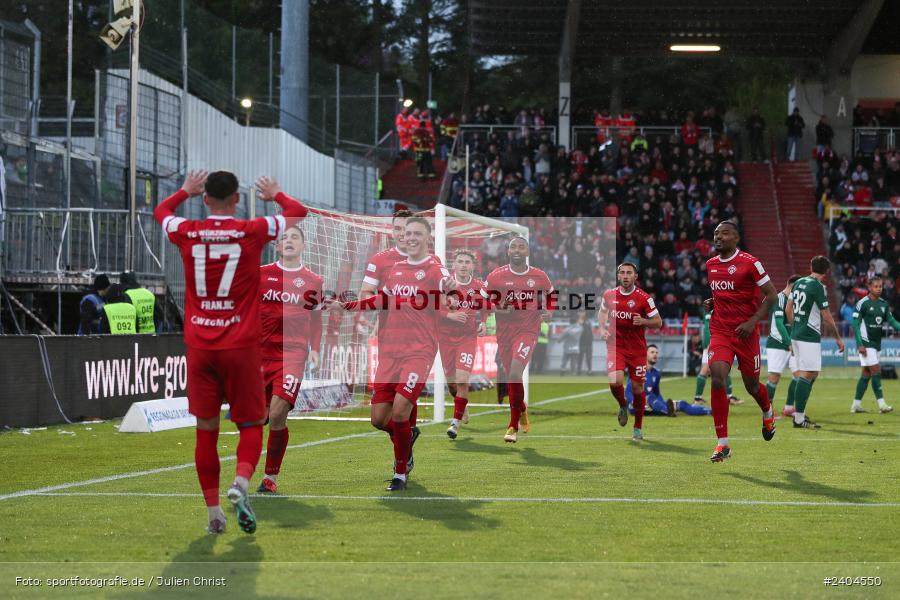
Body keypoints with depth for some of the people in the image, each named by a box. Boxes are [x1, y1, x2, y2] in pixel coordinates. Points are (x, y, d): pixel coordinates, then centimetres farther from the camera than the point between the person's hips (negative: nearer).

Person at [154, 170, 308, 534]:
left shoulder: (187, 233, 0)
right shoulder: (252, 232, -5)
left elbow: (160, 211, 25)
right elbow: (298, 212, 12)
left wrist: (185, 191, 42)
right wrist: (275, 195, 31)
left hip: (199, 346, 2)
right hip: (241, 346, -2)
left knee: (206, 430, 7)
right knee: (250, 425, 7)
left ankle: (213, 513, 6)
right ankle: (241, 483, -19)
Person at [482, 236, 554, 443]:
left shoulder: (539, 277, -1)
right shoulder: (496, 276, -3)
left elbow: (550, 297, 18)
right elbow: (482, 303, 4)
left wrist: (547, 312, -2)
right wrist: (498, 311, -14)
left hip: (528, 331, -2)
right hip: (504, 331, 2)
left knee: (515, 374, -21)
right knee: (511, 379, 12)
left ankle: (513, 426, -12)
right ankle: (522, 410, 43)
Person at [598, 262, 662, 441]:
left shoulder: (644, 298, -8)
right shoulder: (609, 295, 1)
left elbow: (658, 322, -3)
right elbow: (602, 312, 22)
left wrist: (643, 321, -22)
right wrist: (602, 328, 5)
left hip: (637, 348, -1)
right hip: (616, 346, 1)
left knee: (638, 388, 3)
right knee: (615, 382, -20)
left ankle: (638, 428, 21)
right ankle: (622, 406, 15)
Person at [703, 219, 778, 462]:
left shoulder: (750, 263, -10)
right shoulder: (711, 265, 8)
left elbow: (771, 295, -8)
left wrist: (753, 321, -17)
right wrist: (711, 303, 5)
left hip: (745, 332, -3)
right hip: (720, 331, 3)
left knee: (751, 385, 10)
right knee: (717, 378, -18)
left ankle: (768, 413, 49)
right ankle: (722, 444, -15)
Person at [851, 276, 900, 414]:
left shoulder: (884, 303, 9)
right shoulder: (862, 303, -10)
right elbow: (855, 325, -11)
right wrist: (859, 344, -18)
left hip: (876, 344, 7)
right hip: (866, 343, -7)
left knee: (866, 373, 9)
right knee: (876, 371, -12)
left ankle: (856, 405, 15)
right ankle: (881, 404, -12)